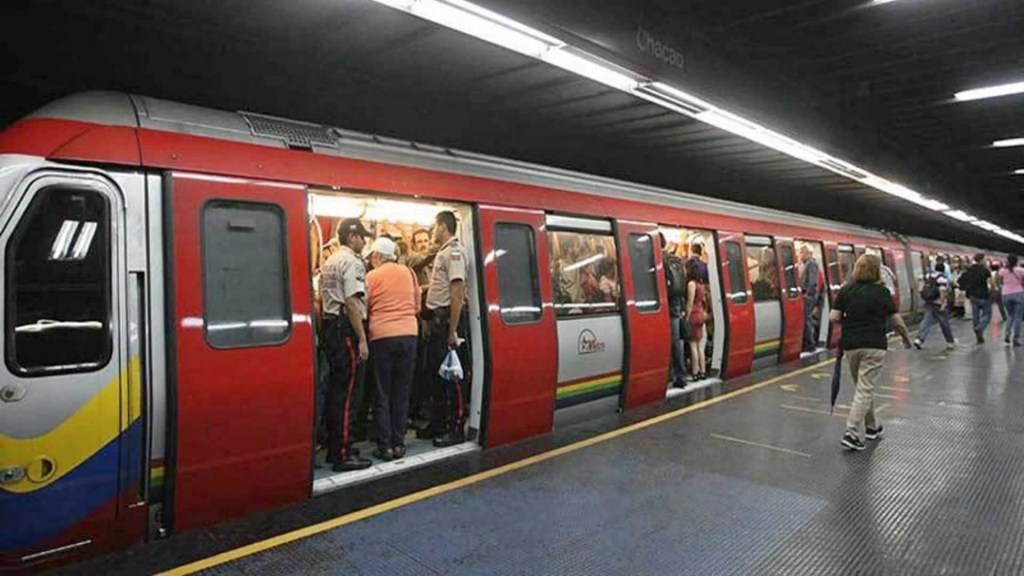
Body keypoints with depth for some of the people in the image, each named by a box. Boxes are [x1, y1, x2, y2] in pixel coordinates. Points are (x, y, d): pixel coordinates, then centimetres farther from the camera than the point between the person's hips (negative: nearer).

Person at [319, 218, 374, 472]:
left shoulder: (329, 262, 18)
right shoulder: (352, 262, -10)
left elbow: (323, 299, 18)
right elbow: (352, 303, -18)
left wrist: (328, 330, 19)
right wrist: (362, 339, -18)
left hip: (330, 325, 10)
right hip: (347, 329, -10)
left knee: (335, 389, 14)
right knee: (348, 392, -6)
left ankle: (333, 448, 22)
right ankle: (343, 454, -2)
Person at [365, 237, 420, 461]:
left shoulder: (372, 276, -2)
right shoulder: (408, 272, 8)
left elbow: (364, 309, 1)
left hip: (382, 336, -3)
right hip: (409, 334, 3)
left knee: (382, 395, 7)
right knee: (401, 393, 11)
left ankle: (385, 446, 9)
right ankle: (399, 444, 14)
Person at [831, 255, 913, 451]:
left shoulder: (846, 290, 2)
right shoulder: (882, 292, -3)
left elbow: (834, 318, -3)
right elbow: (897, 321, 1)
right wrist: (906, 338, 18)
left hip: (850, 345, 3)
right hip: (874, 346, -3)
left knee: (864, 388, 19)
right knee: (865, 389, -2)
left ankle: (872, 427, 30)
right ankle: (851, 433, -9)